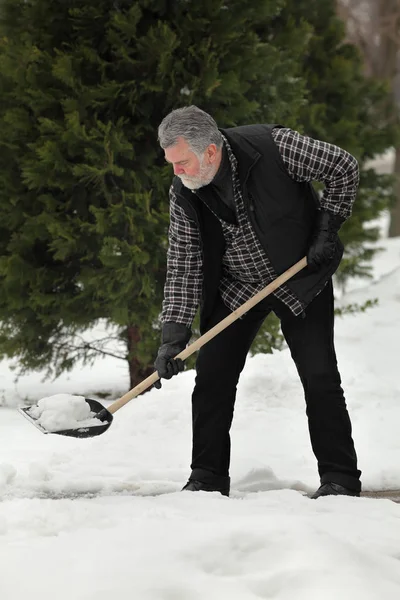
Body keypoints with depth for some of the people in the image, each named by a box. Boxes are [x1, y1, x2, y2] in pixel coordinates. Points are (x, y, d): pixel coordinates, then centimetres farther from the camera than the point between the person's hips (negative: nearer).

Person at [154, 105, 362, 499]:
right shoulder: (182, 194, -16)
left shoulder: (274, 146, -28)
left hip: (301, 277, -3)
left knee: (320, 376, -7)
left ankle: (340, 477, 3)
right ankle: (207, 478, 9)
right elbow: (182, 267, -12)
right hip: (234, 289, 3)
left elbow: (343, 167, -13)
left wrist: (326, 229, -14)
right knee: (212, 377, -3)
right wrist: (173, 335, -21)